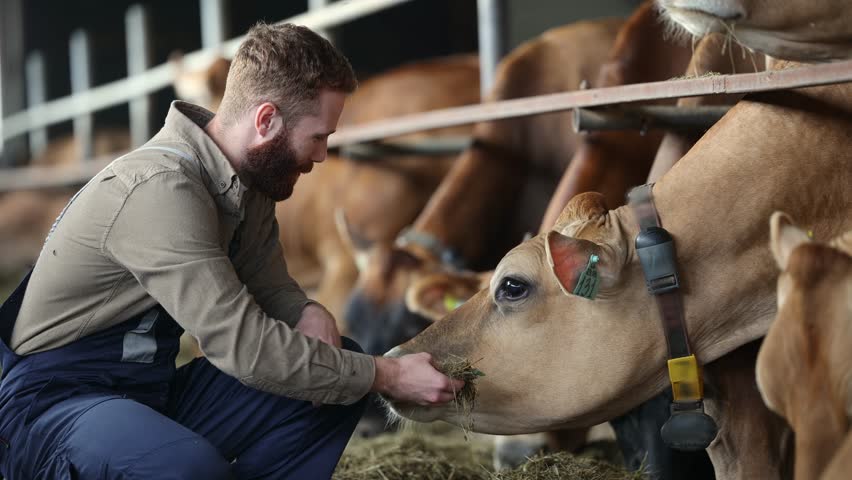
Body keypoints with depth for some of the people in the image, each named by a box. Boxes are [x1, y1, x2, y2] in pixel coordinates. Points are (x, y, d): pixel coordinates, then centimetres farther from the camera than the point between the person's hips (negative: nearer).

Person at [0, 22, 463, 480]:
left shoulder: (249, 181, 2)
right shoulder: (160, 189, -26)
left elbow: (272, 288, 12)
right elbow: (244, 346, -29)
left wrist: (310, 315, -12)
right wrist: (387, 375, -21)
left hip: (156, 390, 9)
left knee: (340, 375, 0)